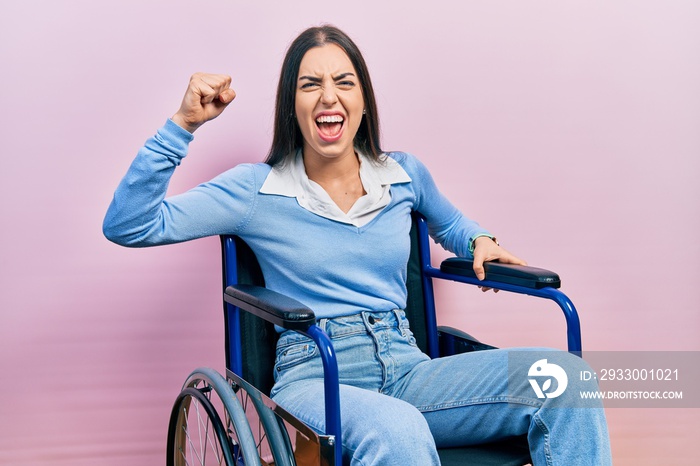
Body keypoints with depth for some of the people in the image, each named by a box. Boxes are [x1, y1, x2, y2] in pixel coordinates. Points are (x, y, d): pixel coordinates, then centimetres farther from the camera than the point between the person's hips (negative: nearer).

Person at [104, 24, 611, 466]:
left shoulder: (405, 175, 13)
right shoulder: (256, 189, 3)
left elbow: (450, 224, 36)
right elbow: (128, 226, -3)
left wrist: (479, 240, 13)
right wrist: (183, 124, -8)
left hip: (408, 368, 4)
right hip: (313, 378, -4)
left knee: (564, 375, -21)